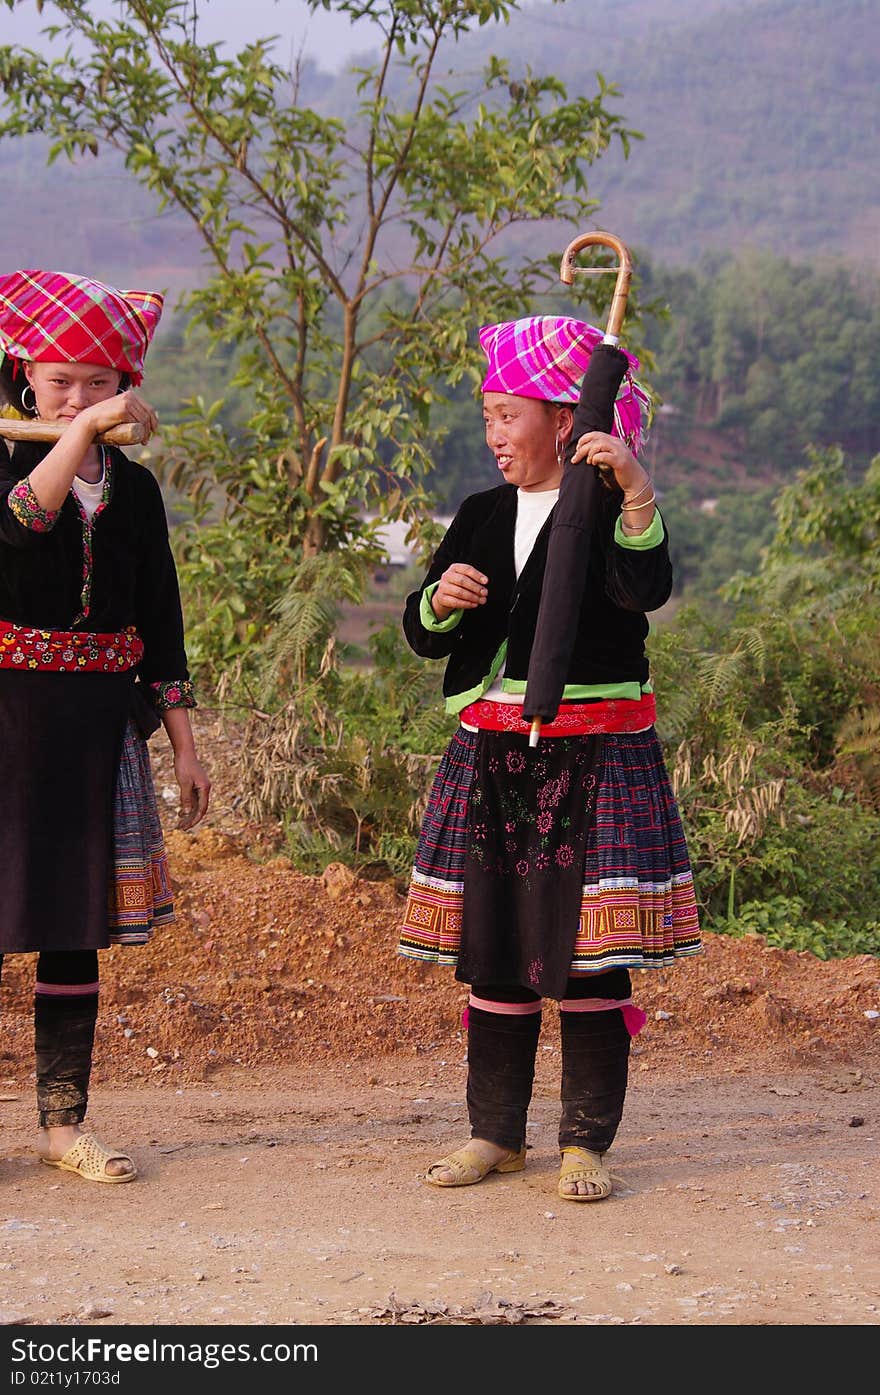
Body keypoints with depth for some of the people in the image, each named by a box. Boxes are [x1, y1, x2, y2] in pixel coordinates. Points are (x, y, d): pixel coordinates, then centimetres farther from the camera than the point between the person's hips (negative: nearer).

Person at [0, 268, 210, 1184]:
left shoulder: (133, 489, 10)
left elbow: (160, 626, 13)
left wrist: (184, 742, 11)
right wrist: (82, 432, -32)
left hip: (96, 725, 4)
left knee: (78, 924, 7)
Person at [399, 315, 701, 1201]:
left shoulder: (609, 511, -4)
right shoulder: (482, 518, 13)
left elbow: (646, 591, -24)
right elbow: (422, 634, 12)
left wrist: (636, 494, -37)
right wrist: (442, 599, -10)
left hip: (592, 757, -5)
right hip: (490, 755, 5)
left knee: (588, 955, -3)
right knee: (492, 952, 8)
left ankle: (586, 1144, 7)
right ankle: (496, 1135, 19)